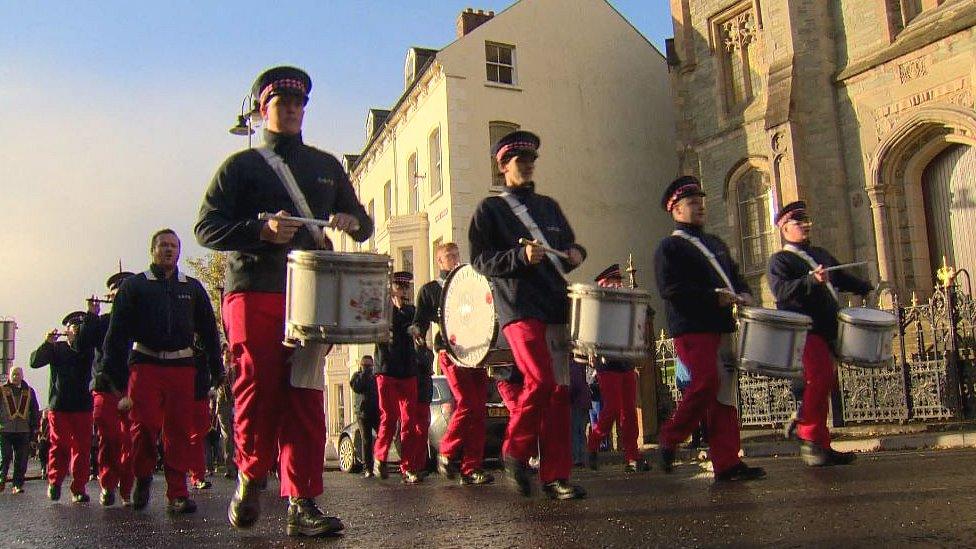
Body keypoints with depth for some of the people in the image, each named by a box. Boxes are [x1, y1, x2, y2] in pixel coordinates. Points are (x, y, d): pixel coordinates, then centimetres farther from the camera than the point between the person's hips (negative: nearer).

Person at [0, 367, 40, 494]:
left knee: (21, 460, 1)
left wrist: (34, 427, 9)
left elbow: (35, 411, 16)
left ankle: (18, 484, 7)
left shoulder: (29, 391, 12)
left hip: (23, 431, 2)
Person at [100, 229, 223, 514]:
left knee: (179, 430, -1)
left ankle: (178, 494, 2)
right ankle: (142, 477, 17)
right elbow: (117, 331, 2)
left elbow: (209, 330, 19)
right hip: (145, 364, -2)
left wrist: (216, 370, 15)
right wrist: (111, 370, -7)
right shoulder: (134, 285, 8)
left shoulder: (193, 288, 15)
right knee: (144, 426, -9)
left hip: (182, 366, 2)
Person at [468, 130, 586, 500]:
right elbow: (480, 260, -2)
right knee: (540, 380, -19)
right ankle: (515, 452, 3)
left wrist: (576, 253, 5)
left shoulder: (548, 206, 23)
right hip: (519, 306, -5)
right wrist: (521, 256, -17)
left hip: (556, 305, 6)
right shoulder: (490, 209, 6)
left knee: (560, 390, 1)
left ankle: (555, 476, 7)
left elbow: (568, 244, 29)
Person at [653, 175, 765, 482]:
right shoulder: (670, 247, -1)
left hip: (722, 328, 8)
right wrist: (714, 296, -18)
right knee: (706, 383, -19)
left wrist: (743, 294, 5)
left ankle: (727, 464, 5)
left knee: (724, 394, 4)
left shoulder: (716, 244, 24)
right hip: (692, 329, -8)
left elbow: (735, 274, 28)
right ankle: (670, 439, 0)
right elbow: (671, 289, -13)